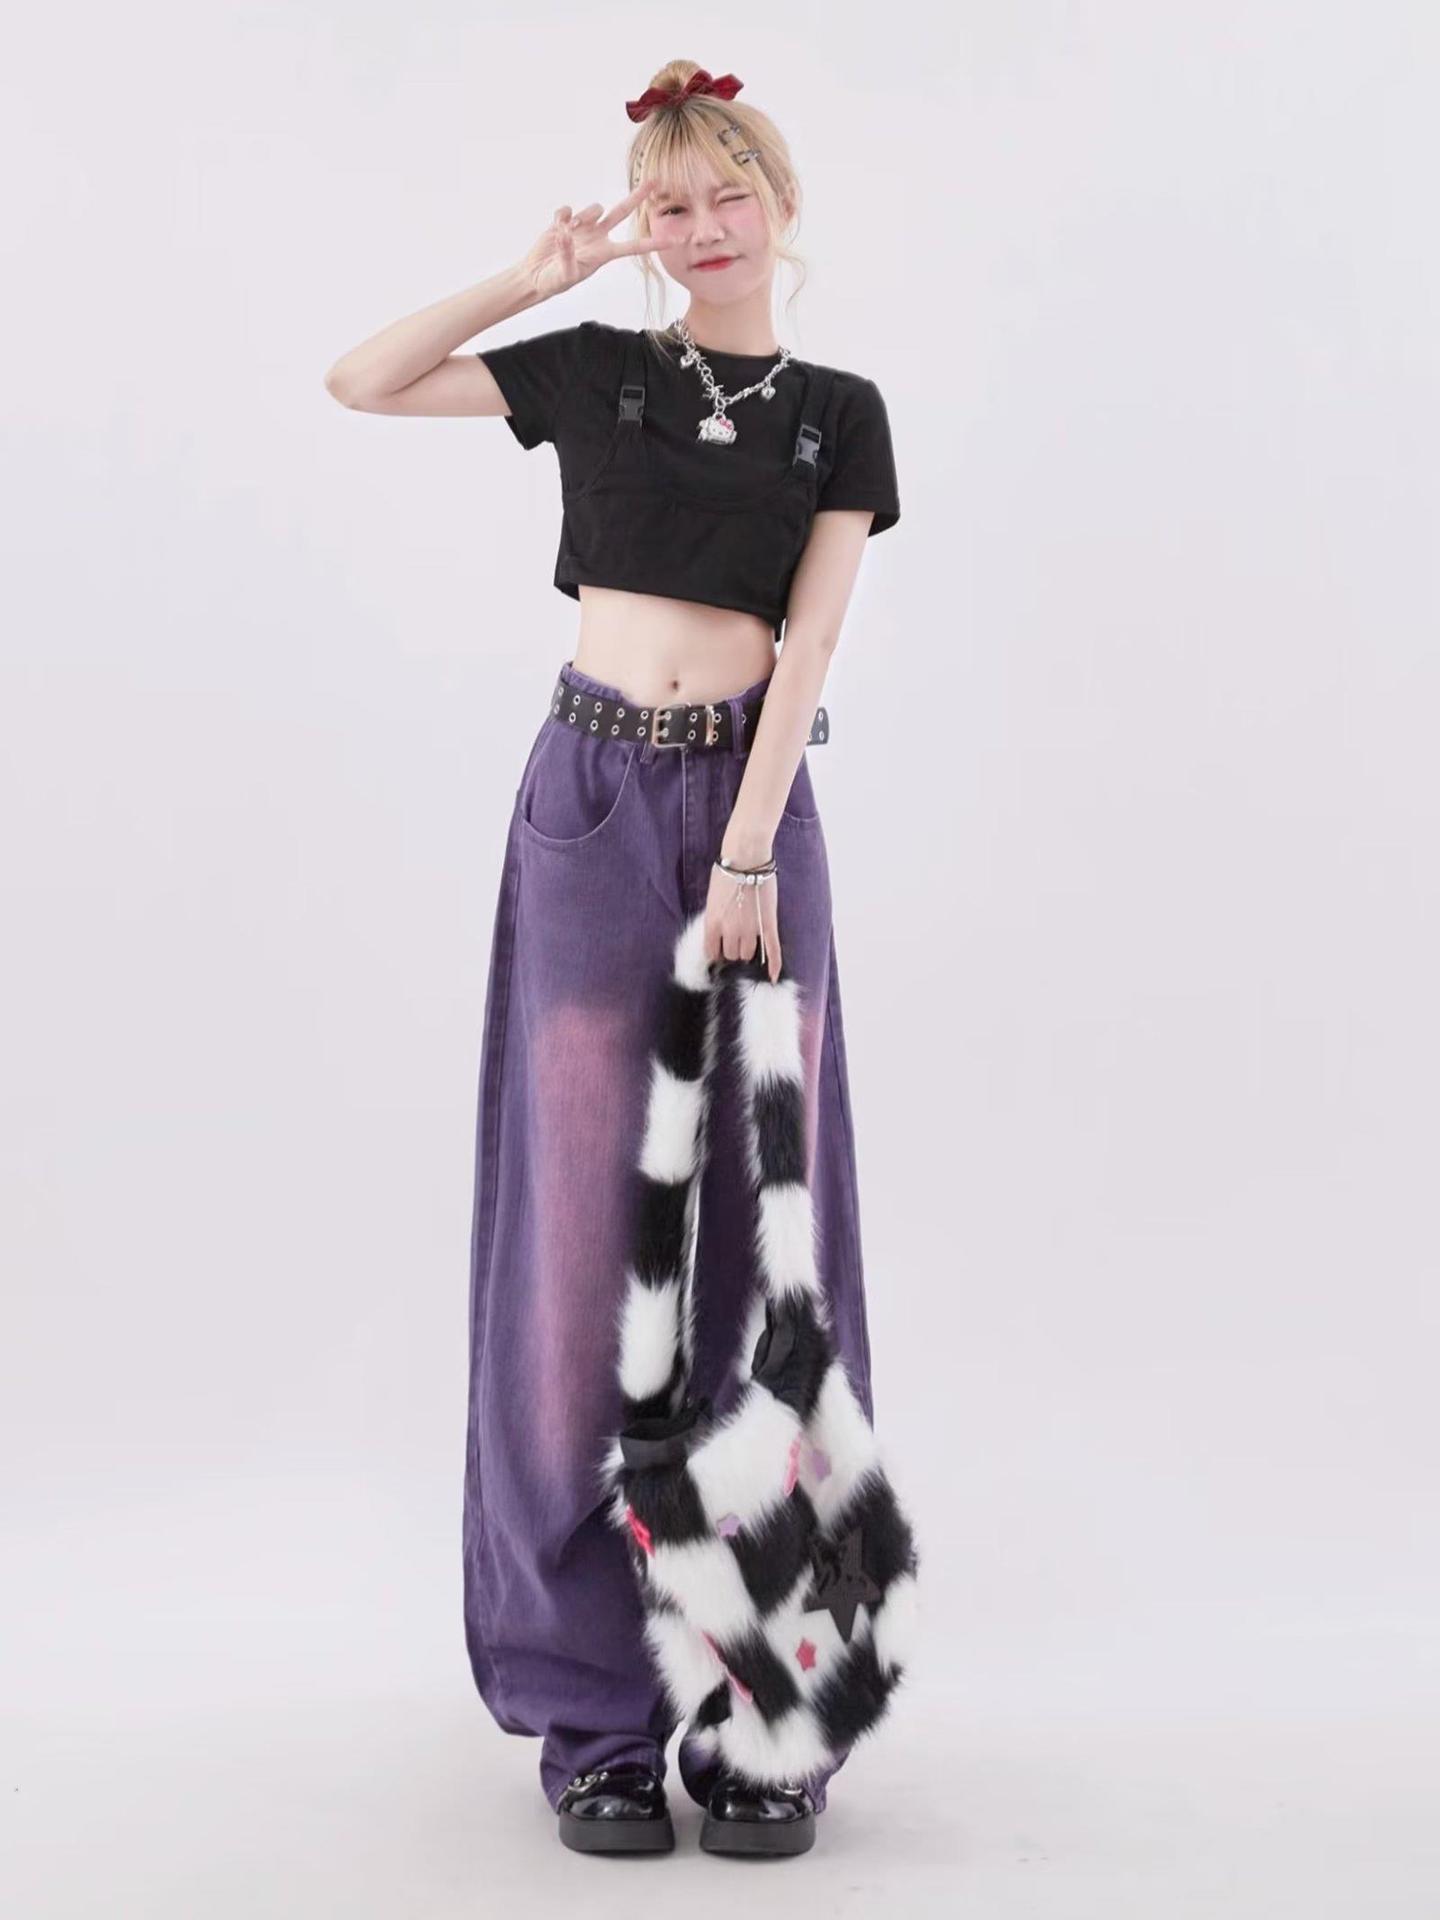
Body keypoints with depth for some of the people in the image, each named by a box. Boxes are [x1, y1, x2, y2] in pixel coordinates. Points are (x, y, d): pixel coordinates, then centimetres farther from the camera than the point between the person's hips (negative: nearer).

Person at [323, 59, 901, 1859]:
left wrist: (748, 856, -10)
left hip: (751, 799, 0)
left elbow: (807, 645, -1)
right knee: (585, 1220, -3)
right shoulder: (591, 369, 11)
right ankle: (594, 1705, 5)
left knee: (760, 1232, -1)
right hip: (591, 796, 0)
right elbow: (358, 382, 10)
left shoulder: (837, 412, 9)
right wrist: (529, 281, 5)